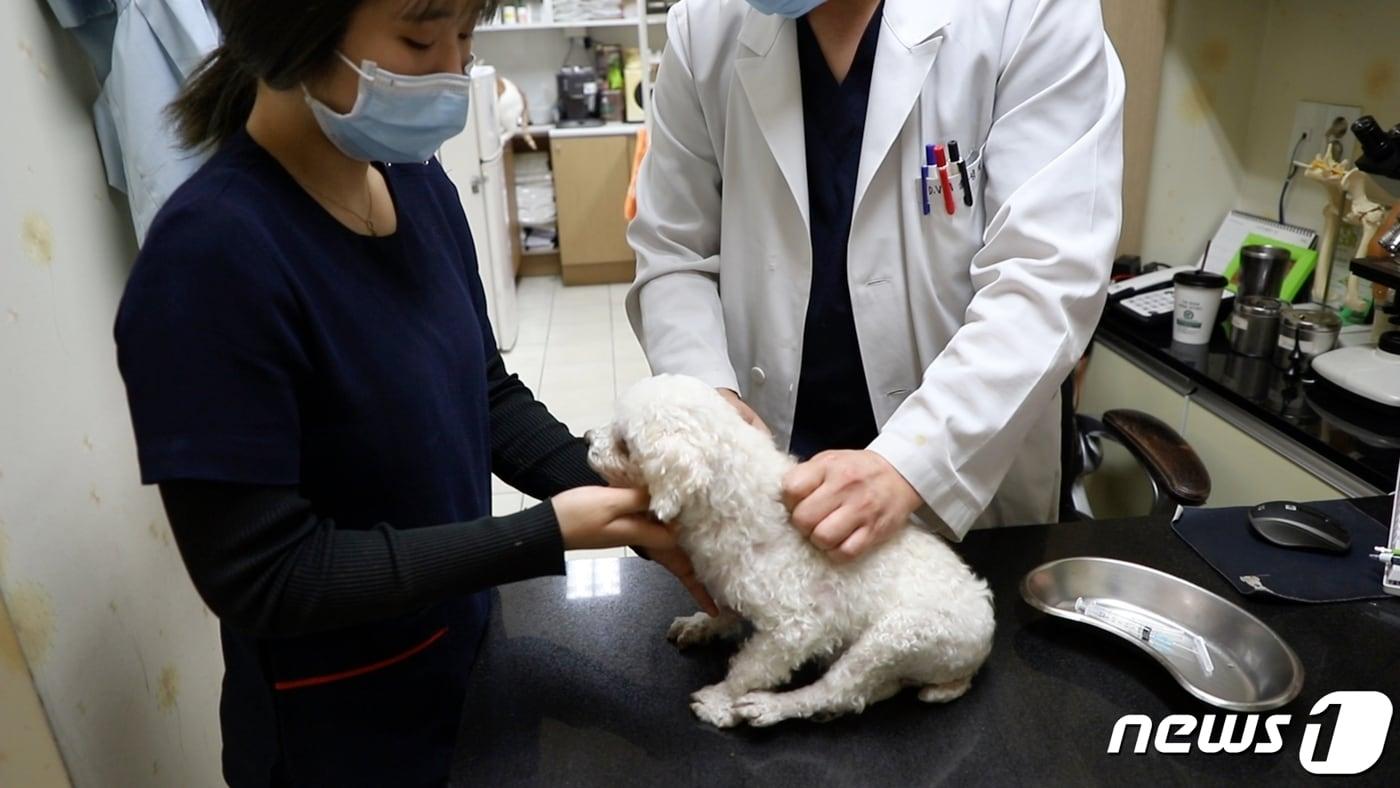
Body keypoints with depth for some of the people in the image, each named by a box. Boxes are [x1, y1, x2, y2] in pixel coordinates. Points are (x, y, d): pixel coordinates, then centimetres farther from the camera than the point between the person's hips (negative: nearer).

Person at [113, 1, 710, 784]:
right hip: (340, 725, -6)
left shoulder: (419, 183, -7)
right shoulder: (211, 255, -28)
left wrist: (623, 495, -13)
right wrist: (548, 534, -26)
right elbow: (264, 576, -25)